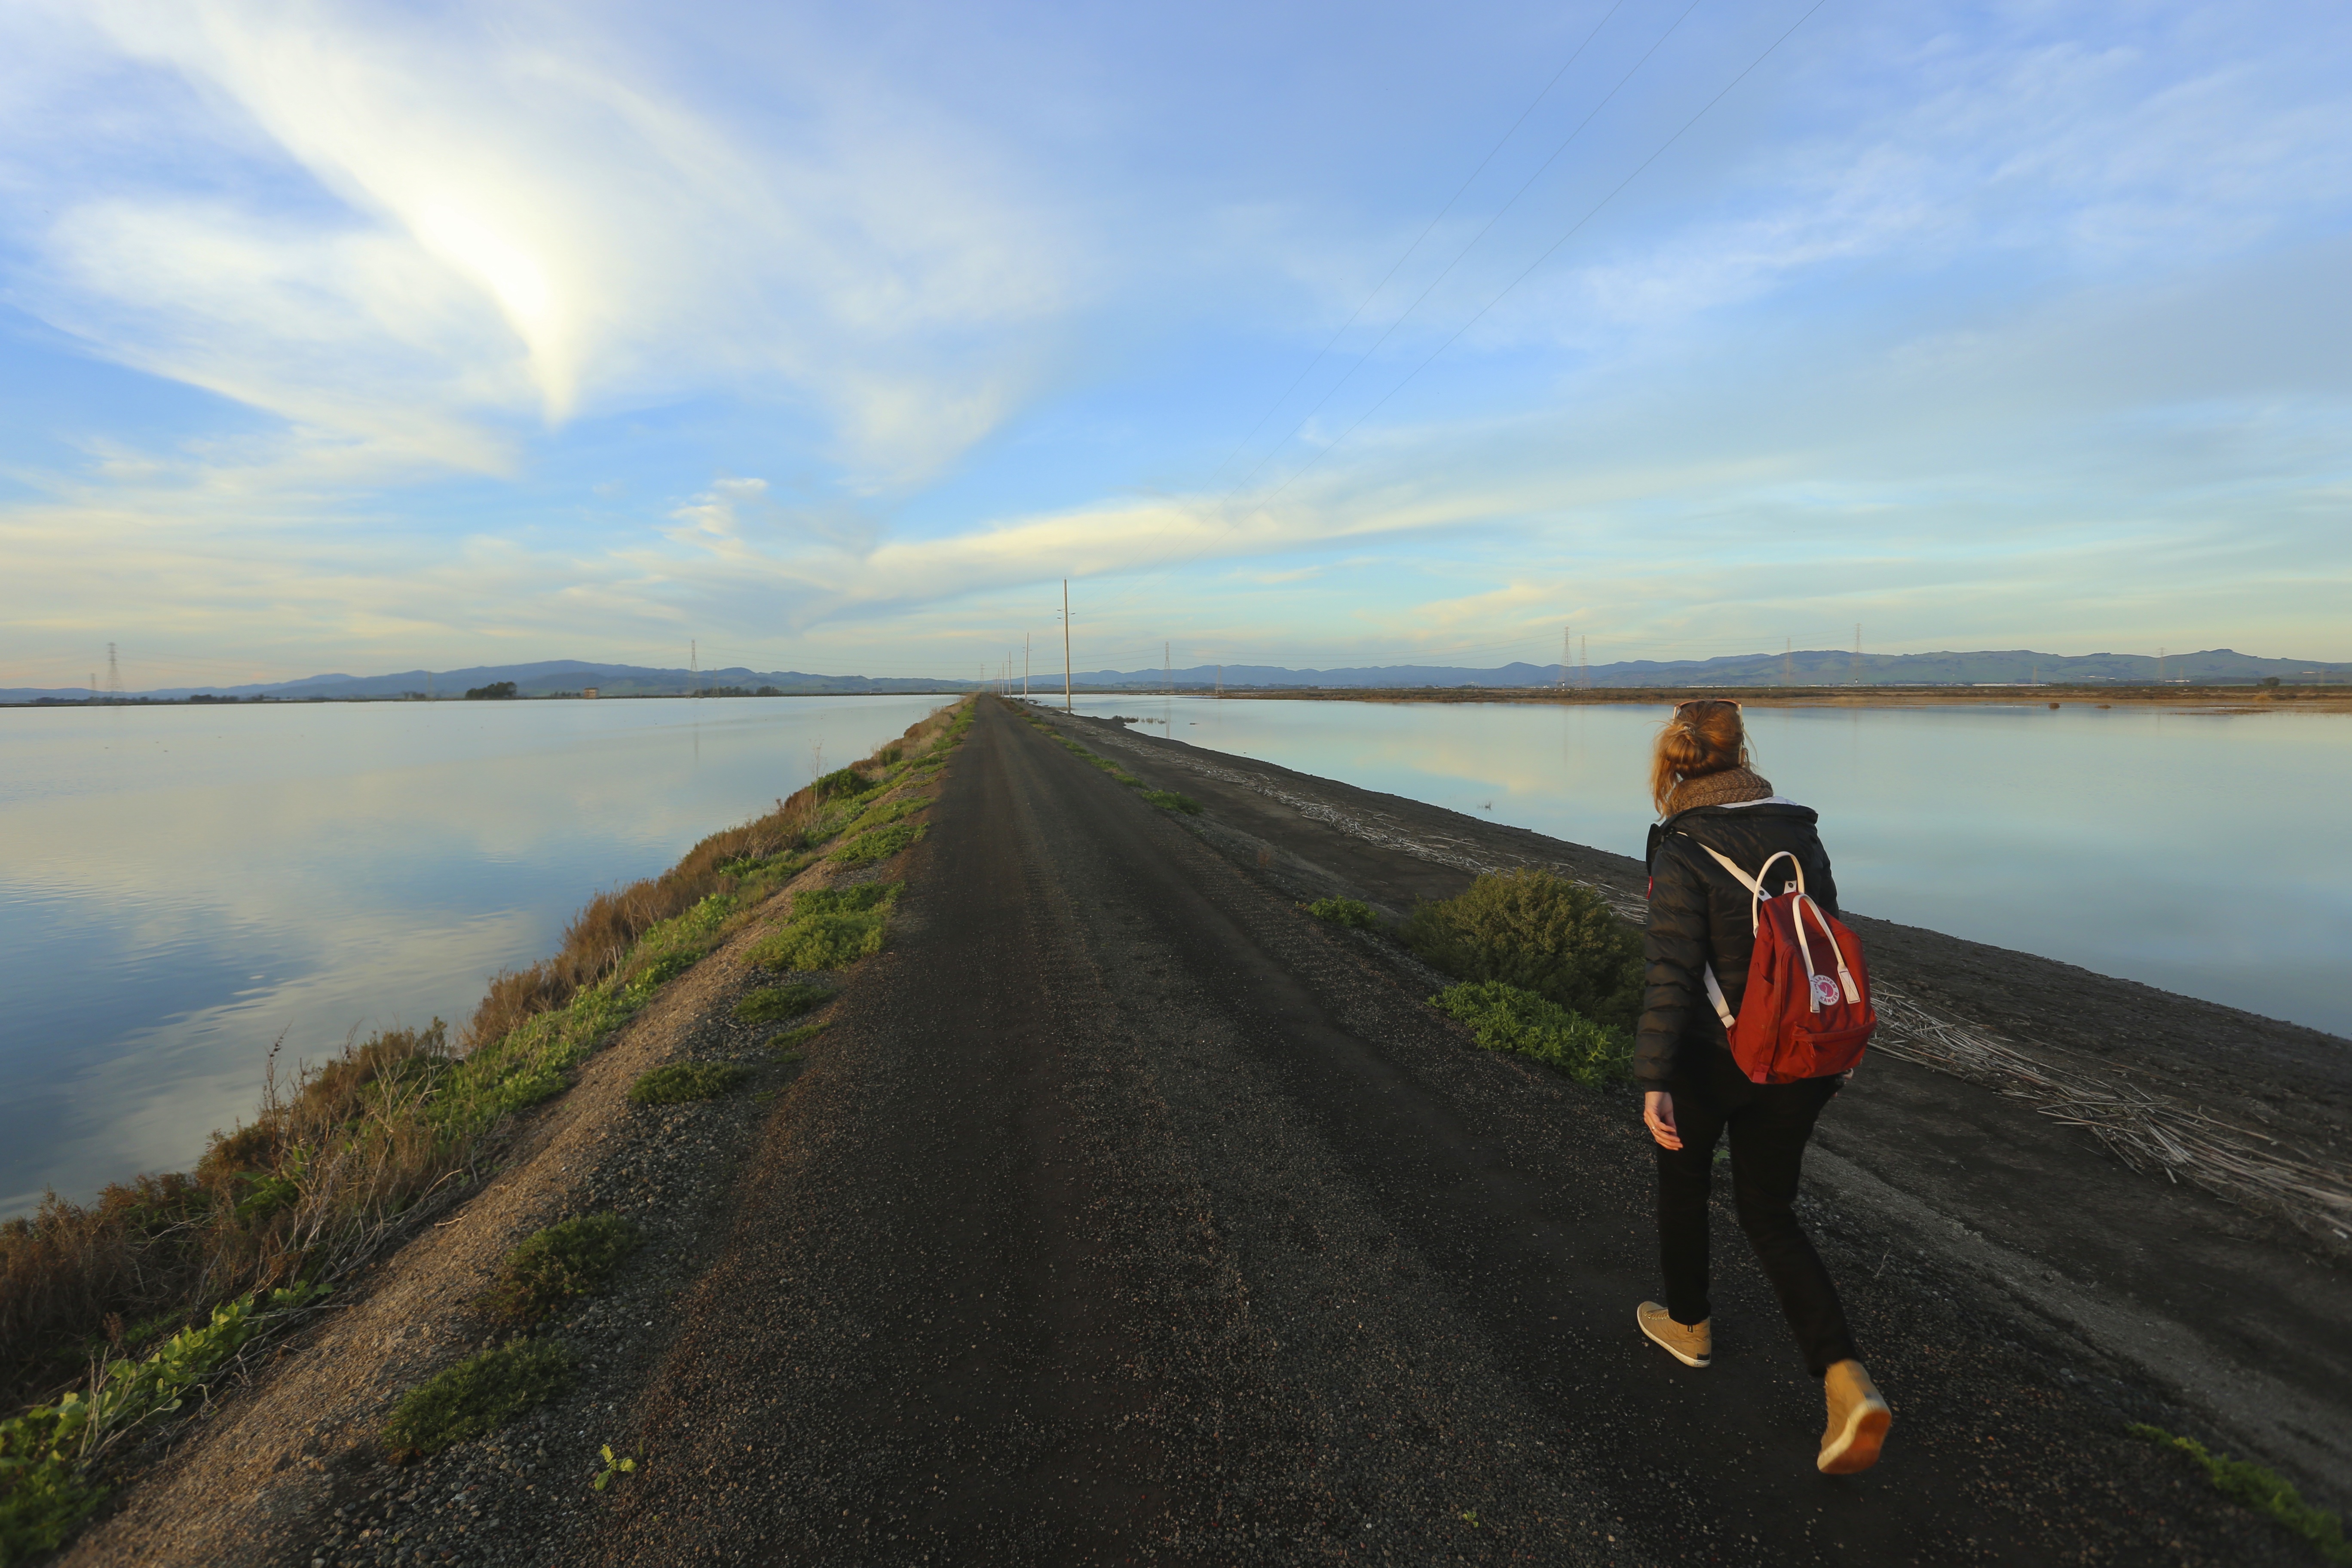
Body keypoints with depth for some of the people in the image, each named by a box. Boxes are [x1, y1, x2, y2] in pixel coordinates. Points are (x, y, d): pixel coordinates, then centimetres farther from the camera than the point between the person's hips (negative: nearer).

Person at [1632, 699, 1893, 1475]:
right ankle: (1846, 1381, 5)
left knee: (1683, 1181, 22)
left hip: (1709, 1058, -5)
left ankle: (1689, 1323, 42)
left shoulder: (1683, 851, -18)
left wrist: (1653, 1081, -24)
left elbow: (1670, 972, -25)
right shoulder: (1798, 831, 0)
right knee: (1771, 1215, 19)